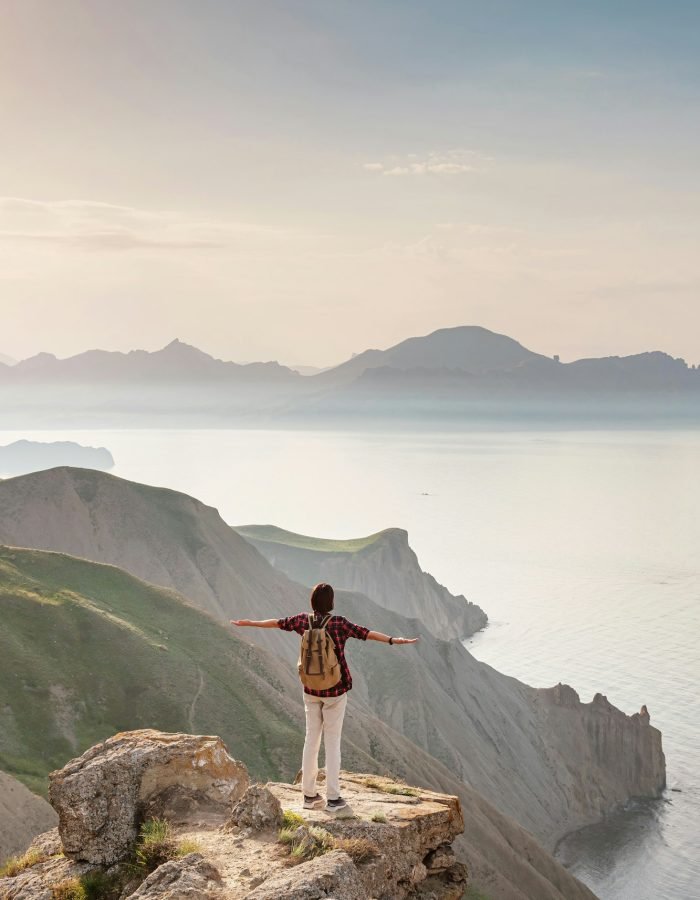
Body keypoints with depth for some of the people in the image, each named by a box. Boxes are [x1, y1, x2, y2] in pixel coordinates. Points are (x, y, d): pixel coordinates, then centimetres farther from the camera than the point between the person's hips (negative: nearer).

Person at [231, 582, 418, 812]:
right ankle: (333, 799, 3)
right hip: (335, 690, -4)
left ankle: (309, 795, 17)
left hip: (311, 690, 4)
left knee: (311, 738, 11)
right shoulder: (339, 623, -15)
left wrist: (248, 623, 28)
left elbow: (276, 623, 12)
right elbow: (367, 633, -23)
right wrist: (393, 640, -25)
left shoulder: (303, 620, -1)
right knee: (332, 741, 1)